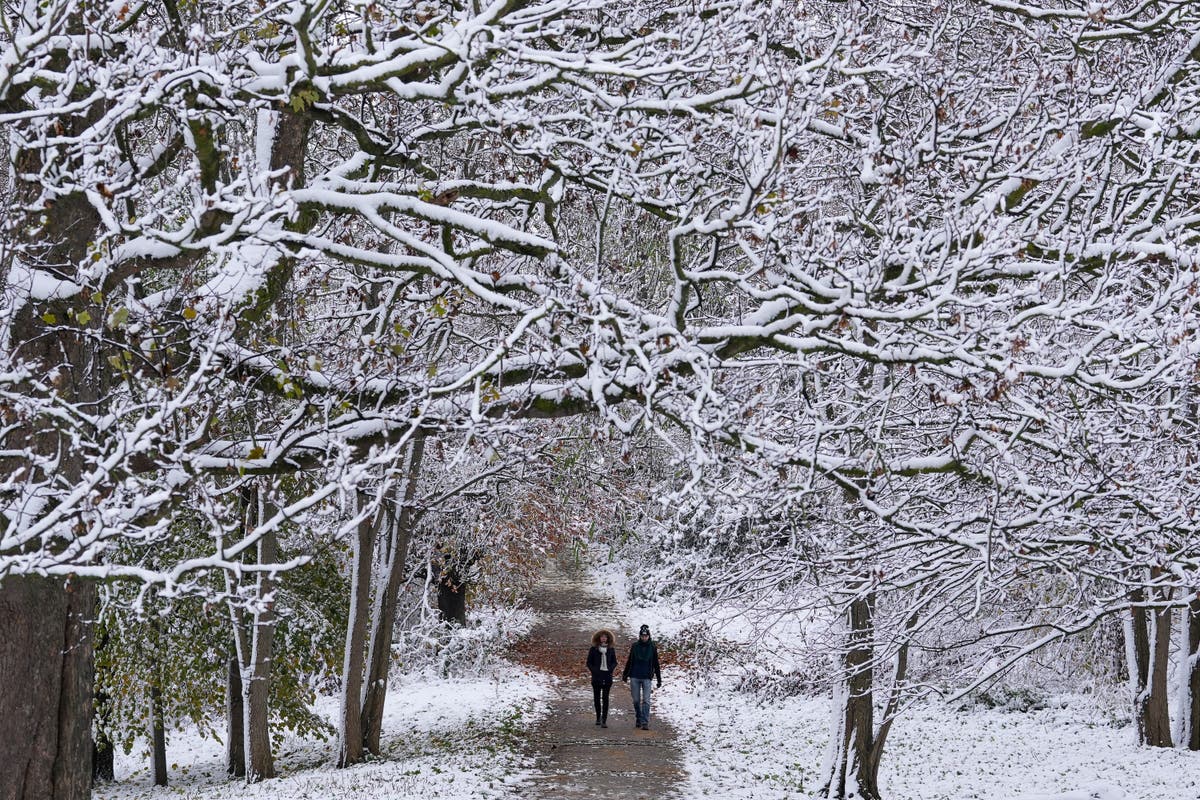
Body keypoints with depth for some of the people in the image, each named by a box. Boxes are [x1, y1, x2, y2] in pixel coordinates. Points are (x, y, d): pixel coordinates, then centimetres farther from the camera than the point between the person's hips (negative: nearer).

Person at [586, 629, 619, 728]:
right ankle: (598, 717, 24)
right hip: (597, 676, 0)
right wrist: (593, 671, -7)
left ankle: (604, 720, -9)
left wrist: (612, 668, -4)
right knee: (597, 697, 8)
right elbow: (589, 662, 6)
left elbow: (614, 662, 14)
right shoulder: (594, 649, 1)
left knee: (605, 698, -6)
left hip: (607, 676, 0)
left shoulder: (611, 649, 6)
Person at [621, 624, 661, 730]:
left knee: (646, 701, -8)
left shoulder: (652, 648, 1)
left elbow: (656, 664, 5)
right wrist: (625, 675, 14)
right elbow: (629, 661, 12)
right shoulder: (635, 646, 3)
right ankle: (639, 719, 23)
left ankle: (645, 722, -9)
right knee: (636, 700, 7)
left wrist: (659, 679, 4)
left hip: (646, 678, -2)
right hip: (634, 677, 2)